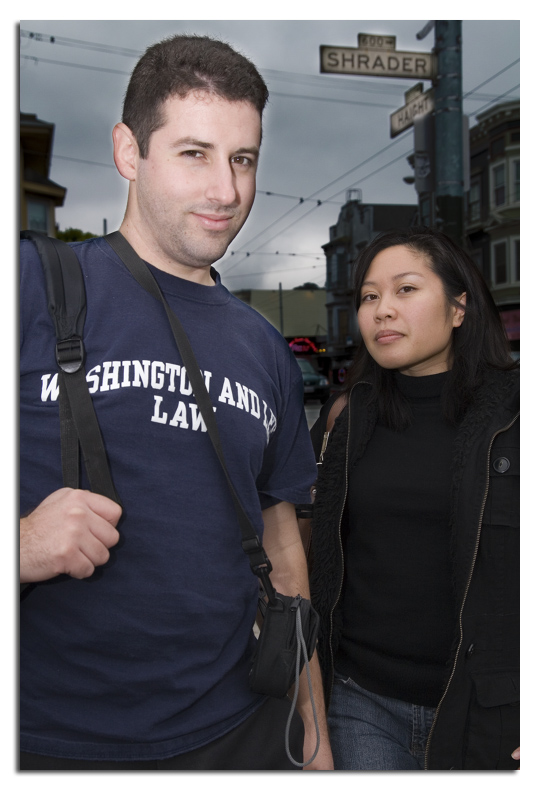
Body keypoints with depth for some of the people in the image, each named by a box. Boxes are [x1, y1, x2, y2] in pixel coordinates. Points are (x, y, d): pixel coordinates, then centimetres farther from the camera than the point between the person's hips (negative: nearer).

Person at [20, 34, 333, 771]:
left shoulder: (266, 348, 7)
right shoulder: (38, 284, -10)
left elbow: (280, 530, 11)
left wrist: (313, 729, 12)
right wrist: (21, 543, -28)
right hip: (56, 737, -3)